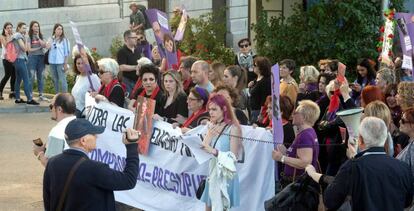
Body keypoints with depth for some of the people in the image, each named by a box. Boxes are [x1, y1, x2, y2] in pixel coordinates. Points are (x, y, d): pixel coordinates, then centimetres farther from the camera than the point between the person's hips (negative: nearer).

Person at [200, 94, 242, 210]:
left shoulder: (233, 129, -10)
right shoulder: (212, 127, 10)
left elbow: (234, 157, -15)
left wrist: (214, 151, -28)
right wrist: (210, 135, -12)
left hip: (225, 175, -7)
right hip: (212, 174, 7)